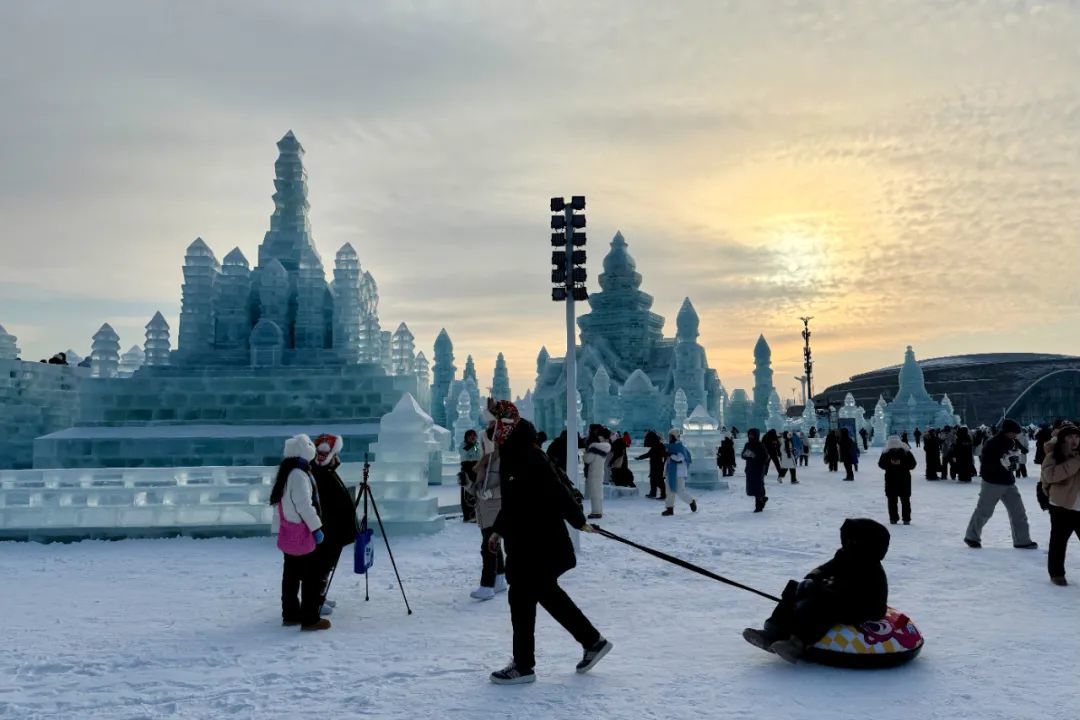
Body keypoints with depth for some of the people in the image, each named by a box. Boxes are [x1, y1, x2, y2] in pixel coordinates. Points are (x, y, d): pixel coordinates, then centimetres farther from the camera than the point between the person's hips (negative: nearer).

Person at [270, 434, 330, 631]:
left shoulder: (285, 473, 12)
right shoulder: (299, 475, -19)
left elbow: (278, 502, 16)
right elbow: (304, 505, -22)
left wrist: (278, 526, 20)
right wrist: (316, 527, -16)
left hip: (287, 533, 10)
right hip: (302, 534, -10)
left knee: (291, 575, 16)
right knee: (313, 575, -4)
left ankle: (290, 614, 25)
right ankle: (310, 618, -3)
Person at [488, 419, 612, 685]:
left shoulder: (530, 461, -22)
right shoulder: (512, 459, 10)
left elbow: (557, 492, -21)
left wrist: (578, 521, -16)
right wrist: (500, 530, 21)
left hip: (536, 545, -10)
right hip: (523, 544, 10)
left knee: (522, 598, 0)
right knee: (547, 593, 18)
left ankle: (523, 665, 14)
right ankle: (593, 641, 29)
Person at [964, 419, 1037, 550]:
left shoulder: (1011, 443, 6)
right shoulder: (992, 444, -16)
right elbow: (986, 464, -21)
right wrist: (1001, 463, -32)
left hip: (1009, 483, 7)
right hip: (992, 483, -7)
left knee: (1018, 512, 3)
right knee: (983, 512, 4)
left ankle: (1022, 540, 13)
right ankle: (972, 536, 20)